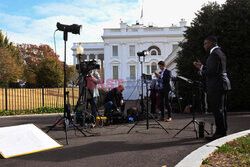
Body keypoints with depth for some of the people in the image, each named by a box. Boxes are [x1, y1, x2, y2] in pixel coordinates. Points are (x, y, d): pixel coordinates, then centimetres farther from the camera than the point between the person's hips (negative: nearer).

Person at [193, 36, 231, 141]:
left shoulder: (214, 54, -14)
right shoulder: (219, 52, 20)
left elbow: (213, 71, -22)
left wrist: (202, 72, -5)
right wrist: (201, 67, 19)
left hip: (216, 86, -11)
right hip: (221, 85, 11)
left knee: (217, 110, -6)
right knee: (220, 109, 15)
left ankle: (220, 133, -1)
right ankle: (222, 132, 23)